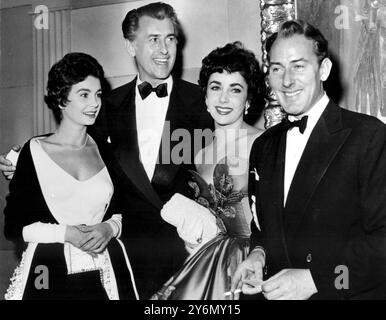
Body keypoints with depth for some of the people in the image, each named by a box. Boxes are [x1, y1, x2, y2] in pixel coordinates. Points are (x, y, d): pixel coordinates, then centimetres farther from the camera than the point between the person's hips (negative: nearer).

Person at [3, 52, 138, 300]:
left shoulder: (105, 152, 6)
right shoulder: (35, 151, -1)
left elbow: (123, 212, 13)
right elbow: (13, 227, -3)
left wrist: (109, 228, -8)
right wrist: (66, 233, -14)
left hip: (105, 273, 3)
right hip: (50, 275, -2)